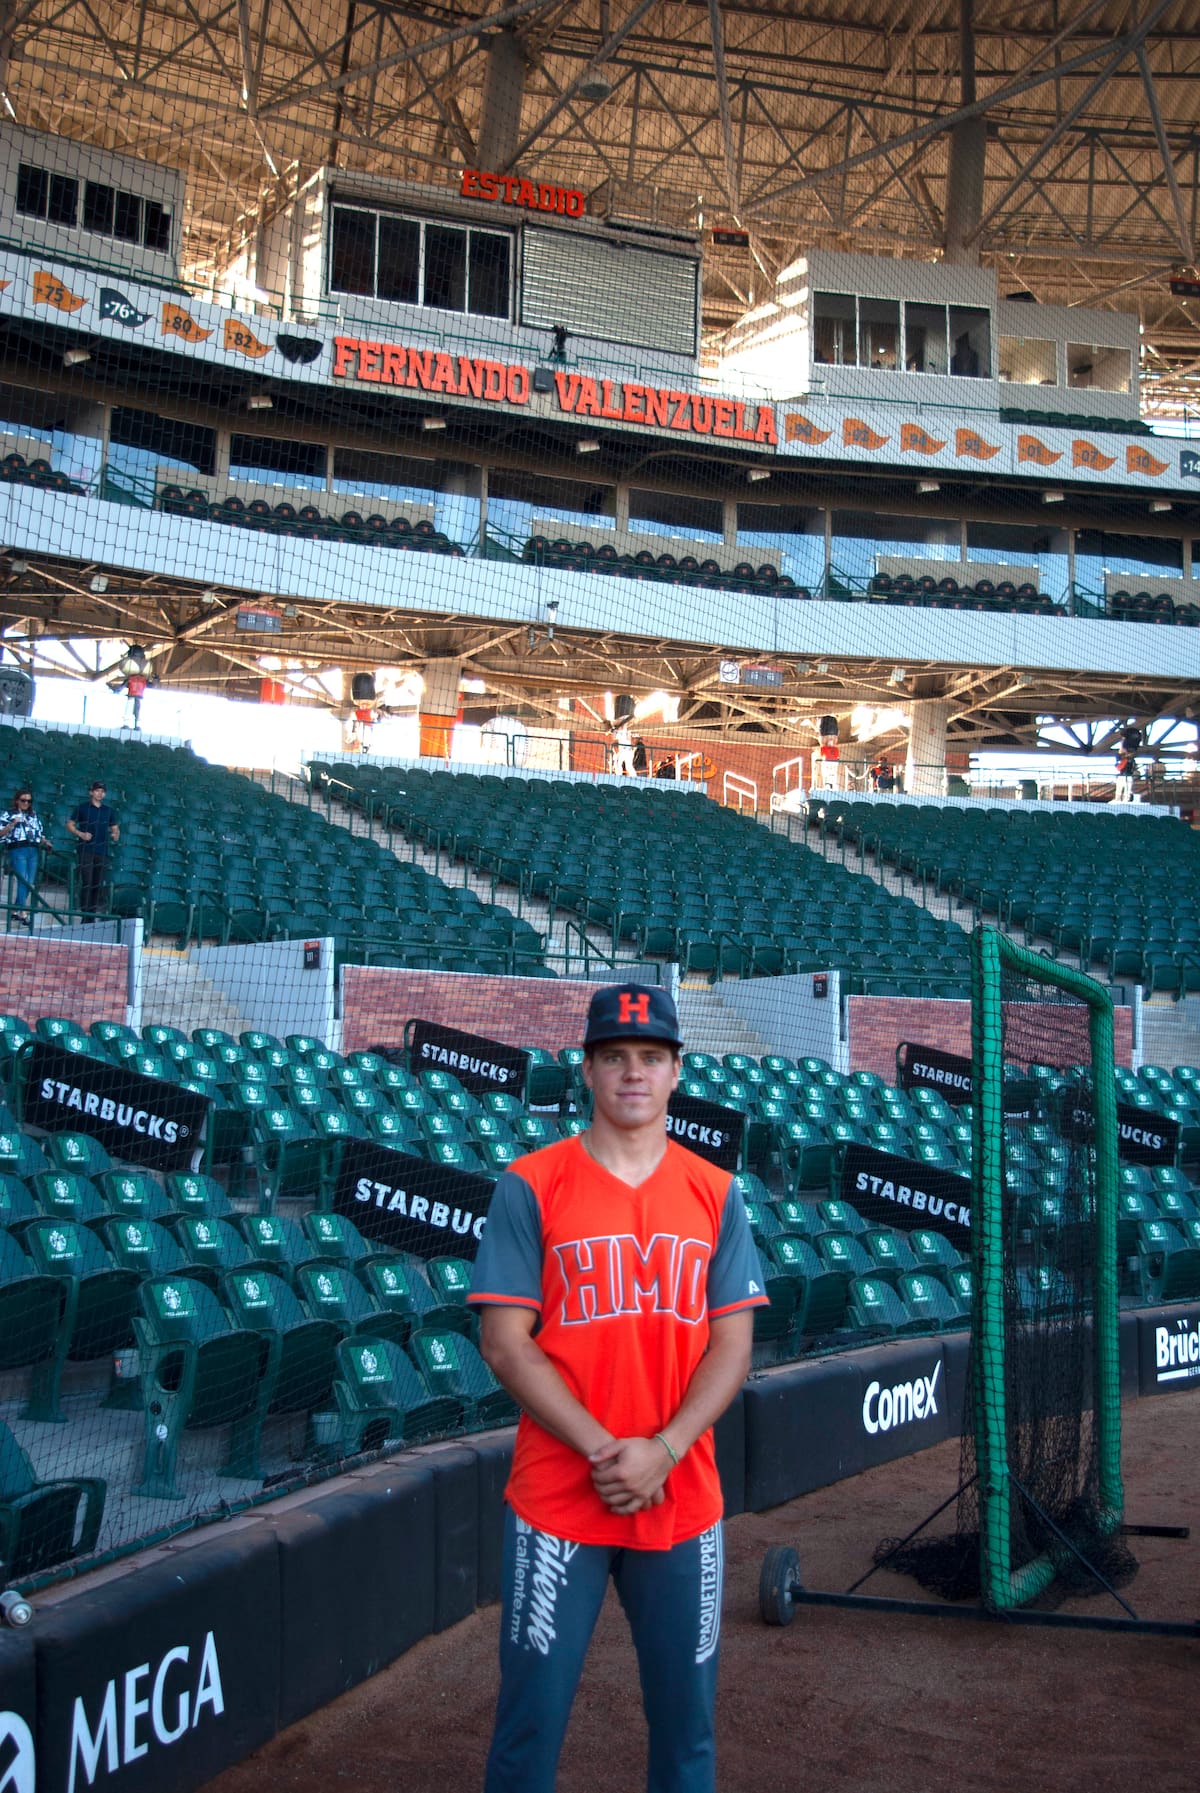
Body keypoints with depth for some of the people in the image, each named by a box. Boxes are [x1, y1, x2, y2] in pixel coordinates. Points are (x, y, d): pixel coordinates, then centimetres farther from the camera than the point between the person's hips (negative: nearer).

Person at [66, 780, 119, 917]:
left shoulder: (109, 811, 15)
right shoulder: (83, 808, 5)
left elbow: (115, 829, 20)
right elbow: (70, 825, 6)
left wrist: (115, 836, -3)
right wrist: (81, 834, -10)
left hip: (102, 852, 4)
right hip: (86, 850, -4)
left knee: (100, 884, 3)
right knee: (87, 882, -9)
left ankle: (95, 912, 8)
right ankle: (85, 913, -8)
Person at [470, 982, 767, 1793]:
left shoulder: (716, 1194, 5)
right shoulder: (530, 1187, -3)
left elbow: (732, 1345, 2)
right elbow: (506, 1343, -7)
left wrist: (660, 1452, -12)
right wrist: (603, 1451, -15)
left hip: (683, 1501, 3)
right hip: (556, 1500, -2)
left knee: (687, 1718, 12)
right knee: (531, 1720, 4)